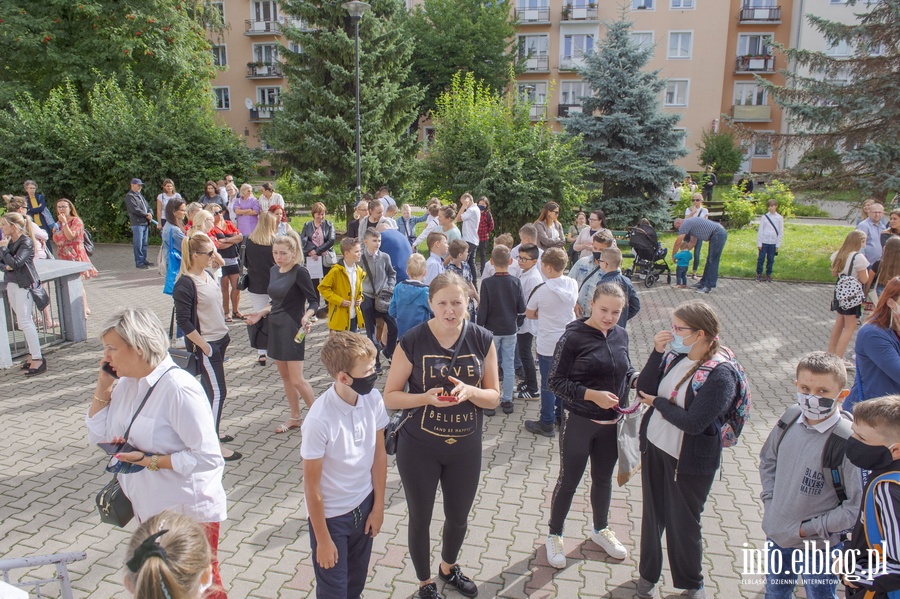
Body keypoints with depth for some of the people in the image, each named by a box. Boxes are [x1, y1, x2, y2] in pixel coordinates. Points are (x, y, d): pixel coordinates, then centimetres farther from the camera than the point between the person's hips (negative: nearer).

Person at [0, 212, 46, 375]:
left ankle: (38, 359, -7)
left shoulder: (26, 242, -13)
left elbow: (15, 263, -23)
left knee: (25, 321, -9)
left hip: (24, 285, -8)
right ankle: (33, 355, 18)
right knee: (23, 321, 11)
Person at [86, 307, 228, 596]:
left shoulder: (179, 389, -28)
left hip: (189, 511, -8)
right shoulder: (126, 383, -1)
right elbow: (98, 435, 8)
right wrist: (102, 387, -3)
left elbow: (208, 457, -29)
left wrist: (150, 461, -25)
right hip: (149, 507, 8)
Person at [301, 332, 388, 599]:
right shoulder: (320, 420, -29)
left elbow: (379, 454, -1)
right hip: (330, 515, -4)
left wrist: (378, 506, 5)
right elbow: (312, 485, -19)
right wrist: (323, 540, -10)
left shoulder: (373, 399, -15)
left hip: (364, 506, 5)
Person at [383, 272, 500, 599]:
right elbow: (390, 397, -10)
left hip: (466, 448, 3)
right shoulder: (412, 342, -16)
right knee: (420, 519, 16)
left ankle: (449, 568, 55)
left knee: (458, 517, 23)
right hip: (419, 449, -2)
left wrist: (470, 392, -24)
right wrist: (426, 397, -28)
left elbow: (493, 397, -3)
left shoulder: (482, 340, -9)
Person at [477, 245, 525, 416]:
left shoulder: (487, 283, -15)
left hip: (492, 330, -3)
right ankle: (507, 400, 18)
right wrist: (517, 324, 14)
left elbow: (483, 310, -12)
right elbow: (522, 309, 0)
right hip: (510, 330, 3)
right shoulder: (516, 282, -6)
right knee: (509, 366, 11)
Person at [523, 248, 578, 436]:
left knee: (548, 384, 7)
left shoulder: (541, 289, -20)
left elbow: (529, 314, -7)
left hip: (548, 344, -5)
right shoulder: (573, 284, -5)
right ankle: (561, 416, 35)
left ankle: (546, 423, 18)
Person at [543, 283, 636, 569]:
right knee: (569, 480, 10)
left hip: (612, 422, 5)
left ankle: (600, 529, 46)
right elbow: (556, 381, -17)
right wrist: (593, 395, -26)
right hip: (579, 423, -5)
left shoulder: (621, 335, -1)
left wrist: (637, 379, -8)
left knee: (603, 478, 22)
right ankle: (554, 535, 31)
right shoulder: (573, 337, -17)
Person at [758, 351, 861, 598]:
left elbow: (857, 507, -22)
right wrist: (770, 502, 1)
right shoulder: (790, 418, -9)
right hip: (776, 537, 5)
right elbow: (768, 461, 8)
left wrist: (810, 528, -17)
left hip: (818, 548, -5)